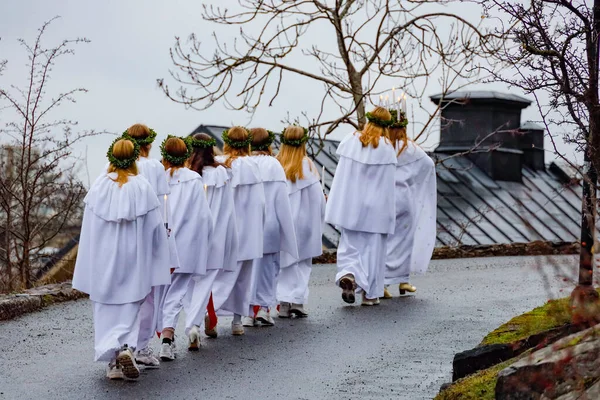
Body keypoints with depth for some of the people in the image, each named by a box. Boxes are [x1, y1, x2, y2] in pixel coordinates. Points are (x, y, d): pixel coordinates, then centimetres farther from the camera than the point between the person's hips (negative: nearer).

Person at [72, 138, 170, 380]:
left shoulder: (99, 187, -6)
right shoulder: (142, 188, -8)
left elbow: (88, 231, -1)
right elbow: (155, 229, -4)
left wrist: (89, 272, 7)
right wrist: (160, 264, 9)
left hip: (103, 259, 1)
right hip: (133, 259, -1)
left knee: (107, 309, 10)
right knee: (130, 307, 7)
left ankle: (113, 363, 6)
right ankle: (126, 348, -17)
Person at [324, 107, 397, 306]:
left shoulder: (350, 141, -3)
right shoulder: (386, 148, -9)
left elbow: (341, 175, 1)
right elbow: (388, 184, -6)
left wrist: (338, 205, 11)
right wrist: (388, 212, 1)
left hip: (350, 205, 2)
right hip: (375, 206, -1)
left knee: (350, 244, 10)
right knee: (373, 247, 8)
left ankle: (348, 274, -18)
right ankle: (370, 293, 11)